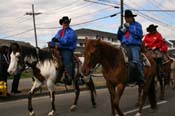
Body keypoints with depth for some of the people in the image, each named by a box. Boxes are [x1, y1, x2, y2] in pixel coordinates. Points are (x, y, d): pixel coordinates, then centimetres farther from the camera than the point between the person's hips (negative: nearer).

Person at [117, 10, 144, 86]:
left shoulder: (137, 25, 9)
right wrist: (120, 31, 3)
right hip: (125, 46, 5)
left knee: (136, 60, -24)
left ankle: (142, 78, -17)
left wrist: (130, 28, -12)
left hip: (135, 46, -5)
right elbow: (119, 37, 22)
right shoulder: (124, 26, 22)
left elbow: (139, 34, -10)